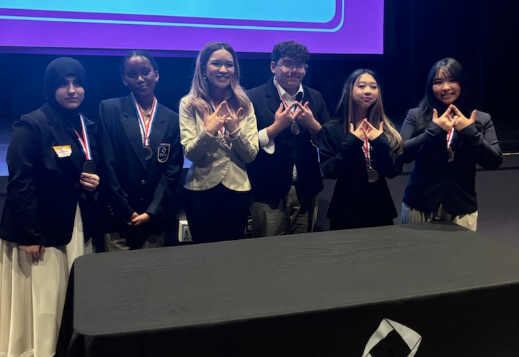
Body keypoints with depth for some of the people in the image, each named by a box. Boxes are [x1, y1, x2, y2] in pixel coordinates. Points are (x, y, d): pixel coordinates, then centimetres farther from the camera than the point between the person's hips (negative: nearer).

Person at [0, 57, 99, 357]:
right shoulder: (32, 125, -12)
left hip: (79, 227, 7)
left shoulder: (87, 126, 10)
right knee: (42, 303, 2)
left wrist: (94, 183, -3)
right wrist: (30, 235, -17)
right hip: (42, 230, -6)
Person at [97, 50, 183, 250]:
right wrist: (125, 211, -8)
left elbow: (172, 170, 1)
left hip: (155, 219, 2)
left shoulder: (172, 119, 5)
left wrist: (152, 212, -6)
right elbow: (107, 164, -6)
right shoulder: (109, 109, -1)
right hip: (117, 216, -2)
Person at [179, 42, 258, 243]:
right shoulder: (189, 104, -4)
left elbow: (251, 155, -3)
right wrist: (208, 131, -26)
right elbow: (190, 154, -10)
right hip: (201, 190, -2)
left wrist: (235, 130, -18)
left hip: (237, 190, 2)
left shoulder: (244, 105, 3)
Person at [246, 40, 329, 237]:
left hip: (306, 192, 4)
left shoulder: (315, 98, 8)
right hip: (269, 193, -4)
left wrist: (312, 124, -10)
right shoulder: (254, 97, -5)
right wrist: (276, 126, -20)